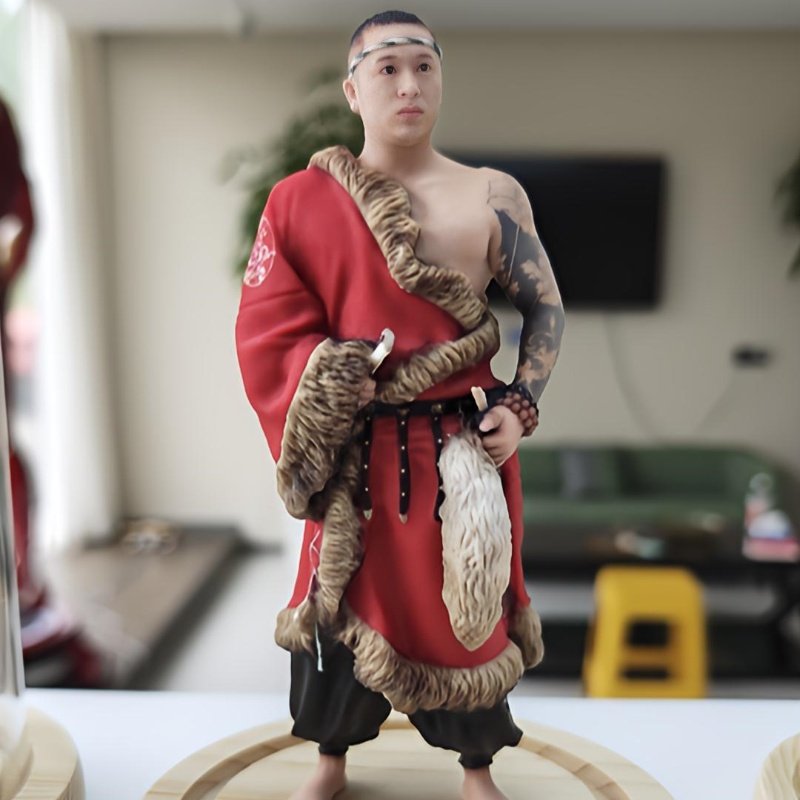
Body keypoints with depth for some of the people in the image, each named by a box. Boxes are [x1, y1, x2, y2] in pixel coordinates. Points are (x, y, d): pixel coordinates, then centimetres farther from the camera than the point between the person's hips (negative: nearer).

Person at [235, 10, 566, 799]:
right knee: (343, 599, 13)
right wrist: (323, 387, -18)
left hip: (463, 447, 0)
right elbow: (267, 326, -3)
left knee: (468, 607, 11)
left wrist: (519, 406, -8)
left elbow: (545, 307, 4)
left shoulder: (493, 195, 0)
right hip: (354, 450, 0)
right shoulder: (301, 199, -1)